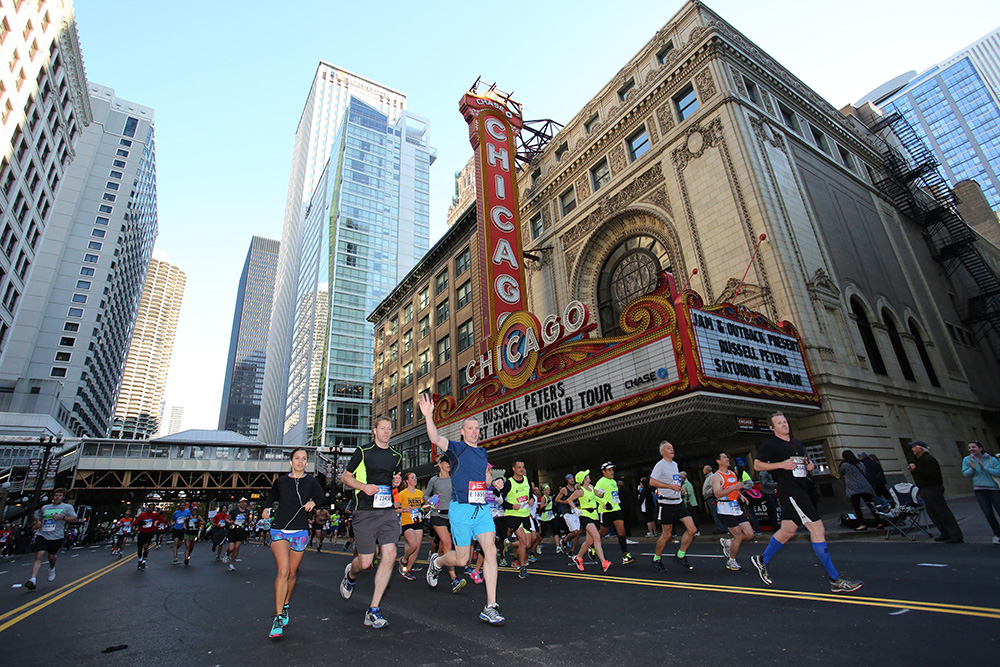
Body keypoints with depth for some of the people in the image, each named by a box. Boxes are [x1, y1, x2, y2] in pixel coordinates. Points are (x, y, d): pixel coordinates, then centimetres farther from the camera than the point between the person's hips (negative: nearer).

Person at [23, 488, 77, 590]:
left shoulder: (67, 507, 4)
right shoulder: (45, 507, 13)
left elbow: (74, 519, 0)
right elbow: (37, 516, 30)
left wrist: (62, 517, -14)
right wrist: (38, 522, 8)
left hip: (56, 536, -1)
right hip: (42, 535, 2)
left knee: (51, 556, 10)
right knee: (39, 556, -14)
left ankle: (52, 569, 41)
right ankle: (32, 580, -17)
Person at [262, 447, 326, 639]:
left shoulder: (311, 482, 4)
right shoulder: (281, 481, 6)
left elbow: (323, 498, 12)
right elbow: (271, 497, 22)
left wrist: (313, 502, -8)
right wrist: (266, 509, 4)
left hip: (300, 531, 1)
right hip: (279, 530, -1)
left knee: (292, 573, 10)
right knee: (283, 571, -15)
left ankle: (285, 607, 33)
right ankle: (278, 617, -9)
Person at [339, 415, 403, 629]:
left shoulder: (396, 456, 14)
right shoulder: (363, 451, 0)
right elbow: (345, 477, 5)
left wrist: (396, 482, 3)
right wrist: (364, 486, -12)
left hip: (388, 511, 4)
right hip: (365, 512, -3)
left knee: (389, 556, -11)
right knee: (365, 562, 0)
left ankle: (373, 610, 2)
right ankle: (350, 574, 39)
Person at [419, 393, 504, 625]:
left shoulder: (483, 452, 14)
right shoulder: (456, 448, -4)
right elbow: (436, 439, -25)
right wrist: (428, 417, -40)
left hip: (482, 508, 5)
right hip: (461, 509, -4)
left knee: (491, 551, -10)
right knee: (462, 559, 4)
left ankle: (490, 608, -3)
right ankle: (436, 562, 38)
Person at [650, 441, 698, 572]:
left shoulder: (675, 464, 16)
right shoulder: (660, 465, -10)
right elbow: (652, 481, -19)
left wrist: (680, 488, 12)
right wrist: (671, 486, -21)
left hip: (678, 502, 7)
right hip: (667, 504, -7)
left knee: (692, 529, -3)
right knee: (666, 535, 0)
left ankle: (680, 556, 12)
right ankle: (656, 559, 19)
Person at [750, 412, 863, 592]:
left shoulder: (798, 443, 18)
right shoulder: (770, 444, -6)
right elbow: (757, 465, -6)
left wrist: (810, 465, 6)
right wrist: (781, 464, -16)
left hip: (802, 490, 8)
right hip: (790, 491, -8)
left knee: (787, 531, 14)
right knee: (817, 529, -12)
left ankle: (762, 560, 29)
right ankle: (835, 580, -4)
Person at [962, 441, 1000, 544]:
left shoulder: (991, 459, -1)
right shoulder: (967, 460, 3)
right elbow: (965, 473, 3)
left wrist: (984, 468, -19)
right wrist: (972, 469, -17)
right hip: (979, 490, 1)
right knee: (988, 514, -4)